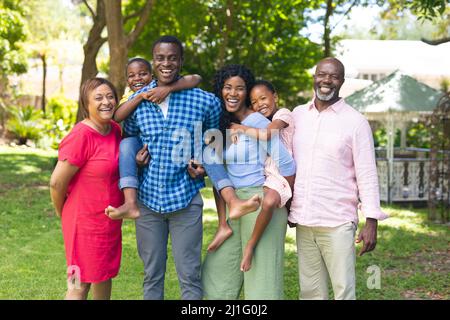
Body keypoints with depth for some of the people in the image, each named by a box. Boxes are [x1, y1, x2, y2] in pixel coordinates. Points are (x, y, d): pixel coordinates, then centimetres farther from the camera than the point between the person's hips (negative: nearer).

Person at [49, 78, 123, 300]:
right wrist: (63, 213, -3)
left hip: (110, 221, 8)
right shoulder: (81, 136, -23)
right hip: (85, 221, -8)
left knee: (105, 275, 22)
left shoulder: (115, 129, 0)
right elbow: (57, 182, -19)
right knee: (80, 286, 3)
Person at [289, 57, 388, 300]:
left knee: (344, 291, -5)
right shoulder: (297, 115, 10)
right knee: (310, 291, 8)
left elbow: (367, 175, -4)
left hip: (338, 223, -4)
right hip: (302, 221, 4)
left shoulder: (355, 122, -2)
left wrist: (371, 223, -9)